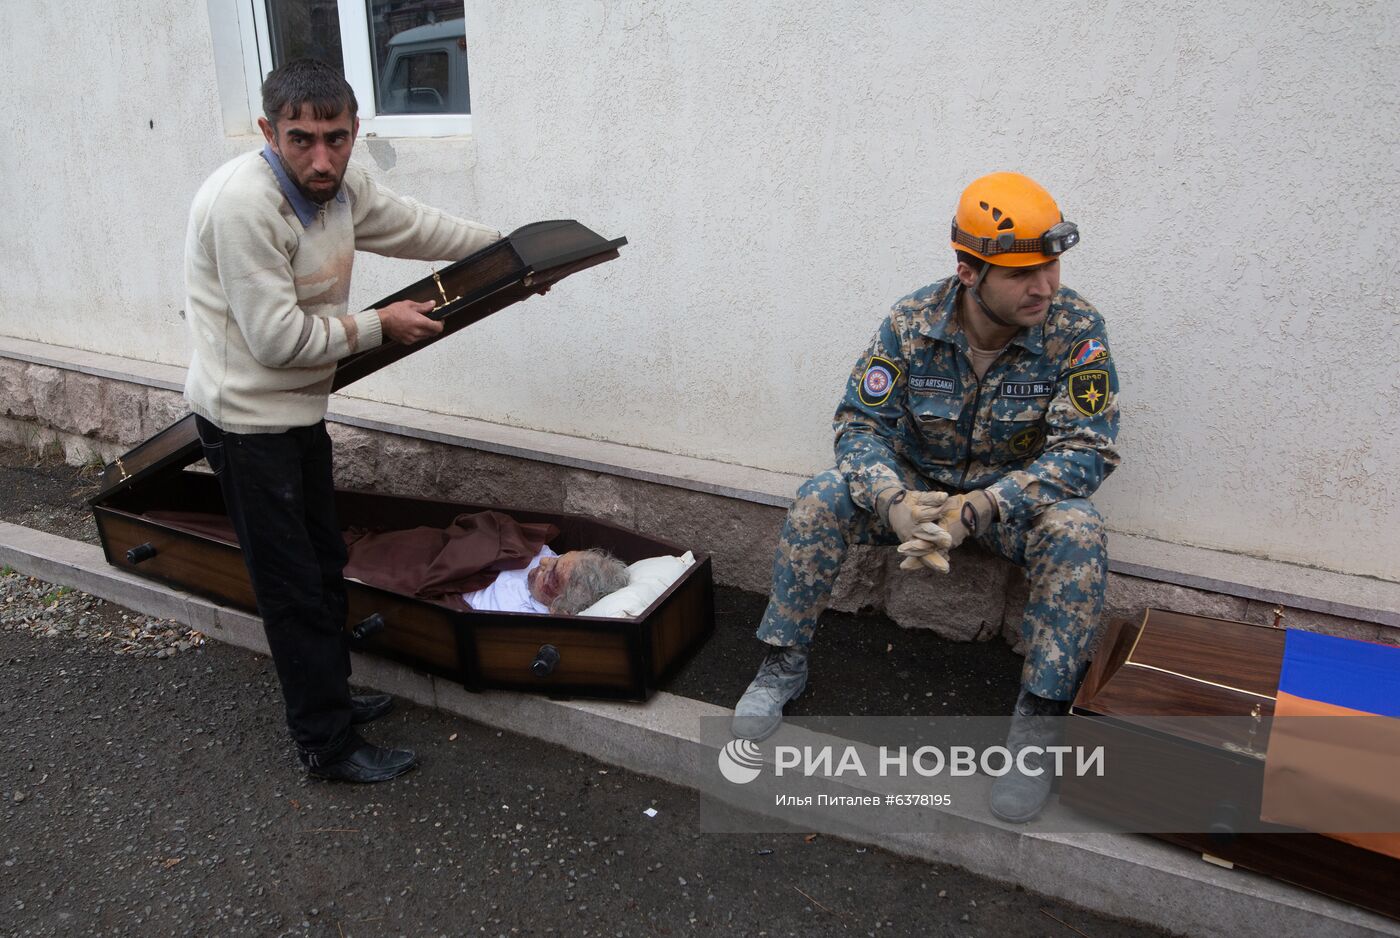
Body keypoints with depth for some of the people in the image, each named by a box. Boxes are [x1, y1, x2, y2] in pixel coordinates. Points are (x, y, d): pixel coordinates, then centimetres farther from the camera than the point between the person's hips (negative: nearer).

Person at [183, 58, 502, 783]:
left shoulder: (340, 186, -1)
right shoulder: (243, 201, -26)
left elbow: (416, 226, 16)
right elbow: (277, 338, -26)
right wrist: (380, 325, -14)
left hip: (299, 410, 9)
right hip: (247, 419, -9)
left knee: (324, 563, 19)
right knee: (295, 587, -1)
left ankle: (330, 697, 37)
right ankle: (327, 745, 13)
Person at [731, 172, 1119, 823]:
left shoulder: (1076, 329, -19)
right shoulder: (912, 322, -15)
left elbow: (1086, 451, -23)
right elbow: (861, 423, -14)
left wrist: (976, 508, -36)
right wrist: (896, 502, -36)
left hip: (1018, 495, -1)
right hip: (916, 483, 1)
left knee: (1076, 533, -33)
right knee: (819, 500, -22)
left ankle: (1038, 721, -20)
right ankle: (783, 665, -4)